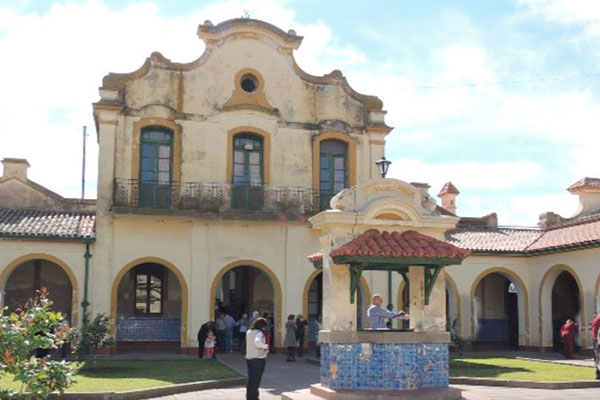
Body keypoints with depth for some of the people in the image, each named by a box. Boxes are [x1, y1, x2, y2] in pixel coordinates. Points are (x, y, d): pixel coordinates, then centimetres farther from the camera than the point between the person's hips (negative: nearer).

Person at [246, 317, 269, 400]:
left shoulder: (249, 332, 6)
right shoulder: (259, 333, -18)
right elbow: (257, 342, -37)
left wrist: (263, 349, 12)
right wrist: (265, 346, -21)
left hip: (249, 358, 7)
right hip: (259, 359, -7)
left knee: (250, 379, 17)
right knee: (256, 380, 4)